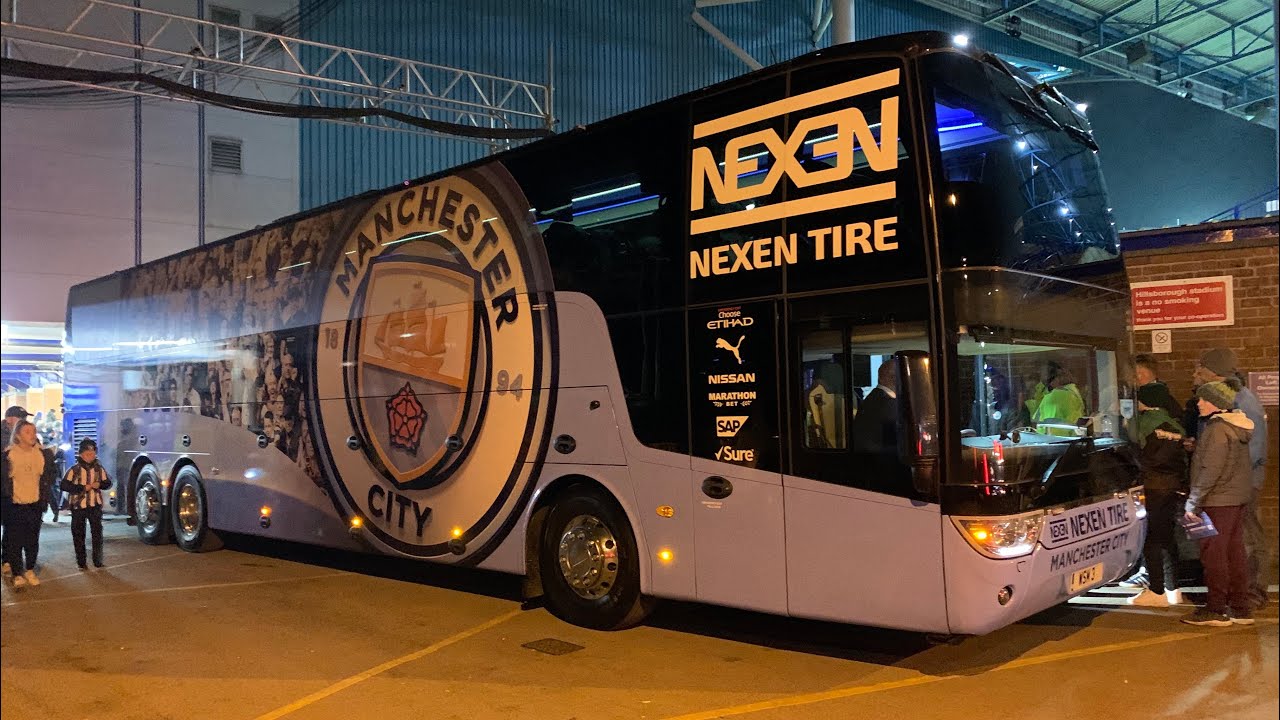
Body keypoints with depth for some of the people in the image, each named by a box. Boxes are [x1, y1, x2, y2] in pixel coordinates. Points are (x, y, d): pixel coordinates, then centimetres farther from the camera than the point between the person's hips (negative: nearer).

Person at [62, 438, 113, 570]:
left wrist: (99, 485, -14)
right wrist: (83, 488, -19)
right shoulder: (74, 470, -6)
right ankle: (81, 561, 14)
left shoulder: (99, 469, 2)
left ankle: (97, 559, 11)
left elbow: (108, 483, 8)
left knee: (97, 532, 2)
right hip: (78, 506, -1)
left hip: (95, 505, 2)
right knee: (78, 534, 5)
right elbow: (64, 485, -12)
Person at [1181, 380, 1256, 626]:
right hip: (1237, 498, 9)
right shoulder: (1237, 427, 13)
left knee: (1213, 554, -2)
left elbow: (1210, 471, -21)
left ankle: (1216, 610, 3)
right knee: (1234, 553, 12)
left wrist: (1193, 501, -17)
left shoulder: (1217, 429, -17)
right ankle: (1241, 609, 18)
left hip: (1218, 501, -9)